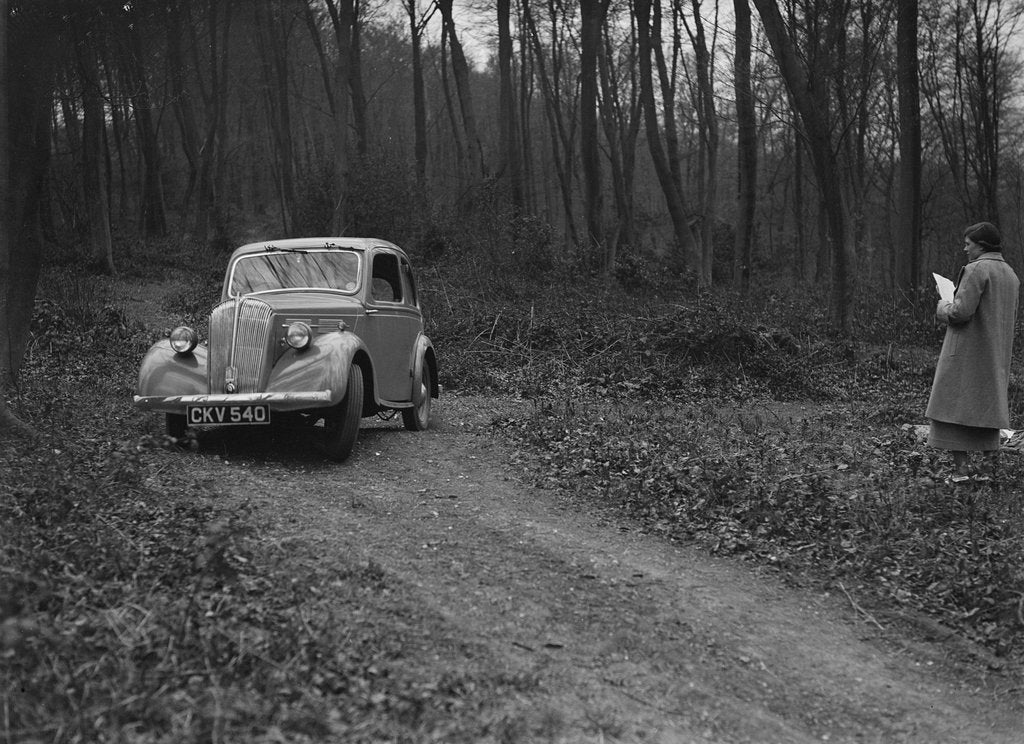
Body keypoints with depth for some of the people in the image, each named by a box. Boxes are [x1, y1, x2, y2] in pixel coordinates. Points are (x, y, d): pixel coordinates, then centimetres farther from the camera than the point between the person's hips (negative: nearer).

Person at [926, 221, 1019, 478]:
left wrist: (943, 307, -1)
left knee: (955, 407, -3)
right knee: (986, 406, 16)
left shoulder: (976, 270, -15)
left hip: (968, 353, -8)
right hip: (996, 355, 8)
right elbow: (1010, 317, 18)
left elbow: (961, 311, -22)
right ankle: (993, 460, 14)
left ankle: (961, 467, -7)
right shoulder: (1010, 274, 11)